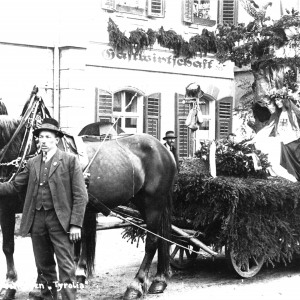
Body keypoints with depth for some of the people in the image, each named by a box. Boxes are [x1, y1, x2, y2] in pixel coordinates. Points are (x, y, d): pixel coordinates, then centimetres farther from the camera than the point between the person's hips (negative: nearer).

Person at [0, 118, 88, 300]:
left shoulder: (70, 160, -3)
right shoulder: (32, 163, 12)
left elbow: (80, 196, -6)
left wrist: (76, 224, -12)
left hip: (60, 220, -5)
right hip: (37, 220, 5)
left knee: (66, 266, -4)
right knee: (43, 267, 13)